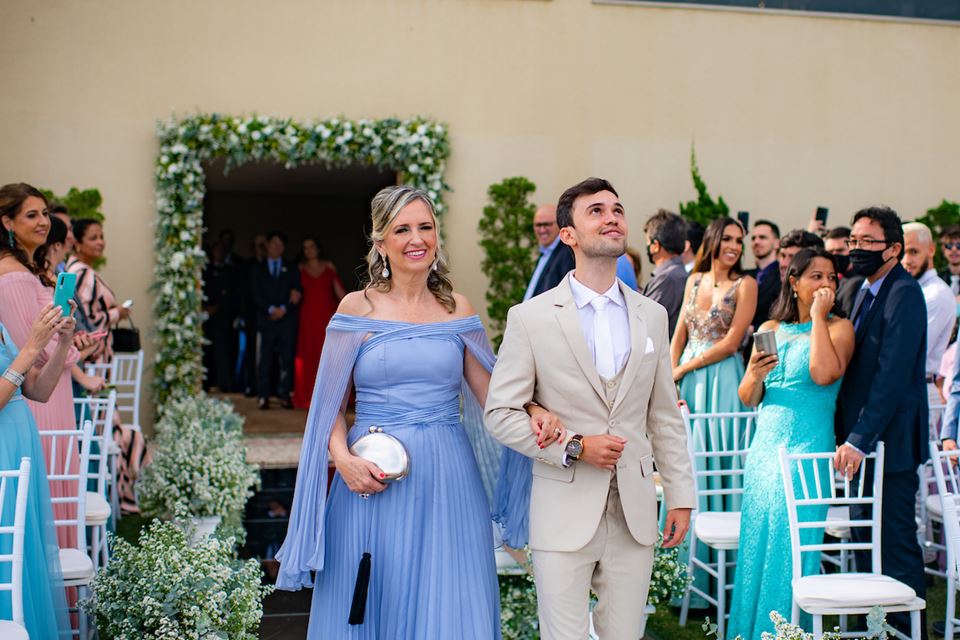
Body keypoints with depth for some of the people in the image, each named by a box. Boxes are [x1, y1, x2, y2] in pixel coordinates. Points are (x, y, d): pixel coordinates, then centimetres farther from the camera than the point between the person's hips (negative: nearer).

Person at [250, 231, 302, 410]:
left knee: (286, 359, -3)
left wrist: (284, 309, -9)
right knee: (264, 360, -3)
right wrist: (271, 309, -11)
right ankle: (263, 396, 0)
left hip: (287, 320, 0)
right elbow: (255, 295, 3)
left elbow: (298, 293, 5)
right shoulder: (257, 269, 14)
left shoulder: (291, 269, 15)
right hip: (266, 320, 0)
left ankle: (285, 395, 2)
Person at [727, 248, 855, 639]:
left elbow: (825, 374, -23)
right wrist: (755, 375, -11)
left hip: (808, 448, -5)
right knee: (756, 544, 10)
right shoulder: (771, 329, 11)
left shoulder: (839, 327, -2)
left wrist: (818, 317, -13)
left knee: (790, 546, -3)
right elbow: (747, 399, 11)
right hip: (765, 444, 5)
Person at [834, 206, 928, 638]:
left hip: (889, 441, -9)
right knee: (864, 535, 15)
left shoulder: (904, 294, -15)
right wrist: (847, 433, 11)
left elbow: (892, 375, -22)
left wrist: (859, 439, -24)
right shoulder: (865, 291, 14)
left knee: (896, 540, -2)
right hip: (860, 439, 9)